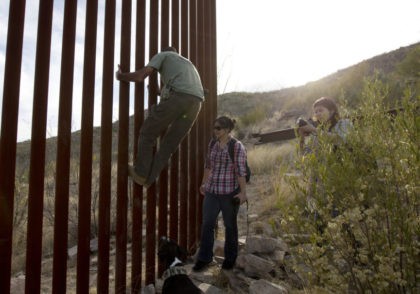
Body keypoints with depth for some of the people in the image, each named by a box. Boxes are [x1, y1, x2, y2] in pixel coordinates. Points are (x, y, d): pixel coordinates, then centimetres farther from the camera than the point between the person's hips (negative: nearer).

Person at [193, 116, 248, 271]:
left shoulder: (237, 146, -12)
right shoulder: (212, 143, 6)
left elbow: (241, 171, -15)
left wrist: (243, 192, -17)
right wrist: (204, 183, 21)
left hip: (230, 192, -5)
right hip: (212, 191, 5)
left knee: (230, 225, 10)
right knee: (207, 224, 3)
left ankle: (230, 258, 27)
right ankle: (204, 258, 16)